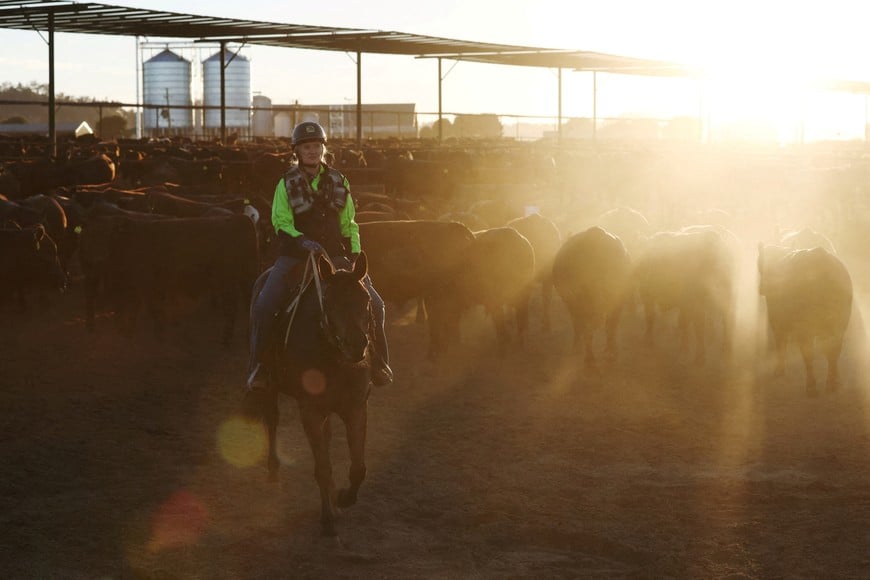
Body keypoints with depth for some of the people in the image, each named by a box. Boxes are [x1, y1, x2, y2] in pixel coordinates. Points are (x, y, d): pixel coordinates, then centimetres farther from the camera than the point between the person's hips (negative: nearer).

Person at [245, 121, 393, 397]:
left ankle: (378, 363, 11)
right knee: (263, 306, -22)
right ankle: (257, 367, -7)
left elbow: (349, 224, 14)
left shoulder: (338, 181, 10)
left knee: (374, 304, -8)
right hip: (294, 256, -2)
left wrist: (355, 254, 1)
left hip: (335, 255, 2)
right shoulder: (286, 184, 1)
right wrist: (302, 240, -25)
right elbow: (281, 222, -7)